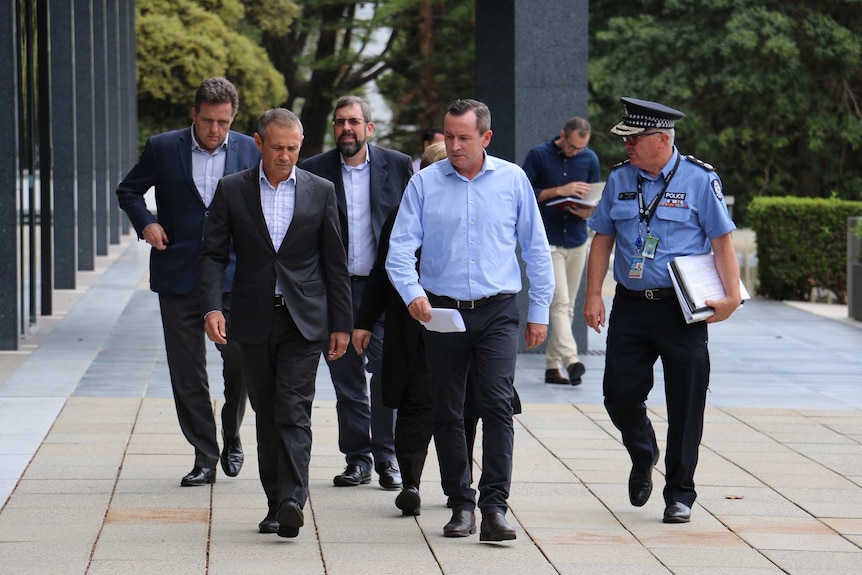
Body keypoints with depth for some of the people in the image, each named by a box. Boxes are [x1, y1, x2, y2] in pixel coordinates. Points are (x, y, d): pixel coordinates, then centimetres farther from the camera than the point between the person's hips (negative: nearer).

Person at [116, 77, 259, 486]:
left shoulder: (250, 152, 3)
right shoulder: (163, 149, 1)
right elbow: (128, 191, 14)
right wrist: (145, 222, -4)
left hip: (234, 278, 0)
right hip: (179, 279, 0)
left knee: (241, 361, -2)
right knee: (187, 371, 2)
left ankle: (231, 437, 23)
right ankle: (204, 456, 11)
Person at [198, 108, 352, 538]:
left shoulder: (320, 191, 4)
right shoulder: (232, 190, 3)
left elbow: (335, 262, 6)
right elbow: (213, 254, 2)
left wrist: (341, 324, 4)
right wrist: (212, 306, -13)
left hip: (303, 320, -2)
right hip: (254, 320, 2)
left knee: (294, 411, -13)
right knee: (267, 414, 8)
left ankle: (292, 501, -21)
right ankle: (276, 504, 15)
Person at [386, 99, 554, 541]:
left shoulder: (512, 180, 5)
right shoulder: (424, 183, 4)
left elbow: (535, 248, 10)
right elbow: (400, 247, -1)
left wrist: (539, 310, 8)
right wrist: (411, 292, -19)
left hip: (497, 311, -1)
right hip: (442, 312, 1)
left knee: (497, 405, -14)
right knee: (446, 413, 6)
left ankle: (494, 507, -14)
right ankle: (461, 505, 17)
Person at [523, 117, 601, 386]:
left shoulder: (590, 159, 8)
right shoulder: (539, 156, -4)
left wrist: (588, 211, -10)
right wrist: (559, 191, -16)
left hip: (577, 241, 5)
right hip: (547, 242, -5)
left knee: (567, 306, 7)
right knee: (560, 303, -16)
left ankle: (553, 365, 12)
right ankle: (571, 359, -28)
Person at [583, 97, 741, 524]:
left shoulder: (700, 179, -4)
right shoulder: (619, 179, 9)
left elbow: (722, 240, -4)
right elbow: (603, 240, 13)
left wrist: (730, 295, -13)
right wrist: (593, 296, 6)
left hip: (683, 309, -4)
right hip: (630, 306, 4)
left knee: (685, 404, 0)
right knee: (620, 394, 2)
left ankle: (679, 494, 11)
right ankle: (642, 458, 33)